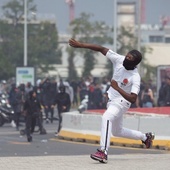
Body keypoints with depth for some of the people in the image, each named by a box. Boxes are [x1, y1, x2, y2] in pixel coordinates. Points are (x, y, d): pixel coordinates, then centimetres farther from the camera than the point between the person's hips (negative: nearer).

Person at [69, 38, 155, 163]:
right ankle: (145, 137, 44)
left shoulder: (135, 77, -27)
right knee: (117, 131, 22)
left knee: (107, 117, -35)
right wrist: (80, 45, -18)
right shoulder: (119, 60, -13)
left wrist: (117, 88, -39)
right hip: (111, 99, 8)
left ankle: (103, 152, -43)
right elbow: (102, 49, -12)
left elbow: (133, 99, -35)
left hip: (122, 101, -8)